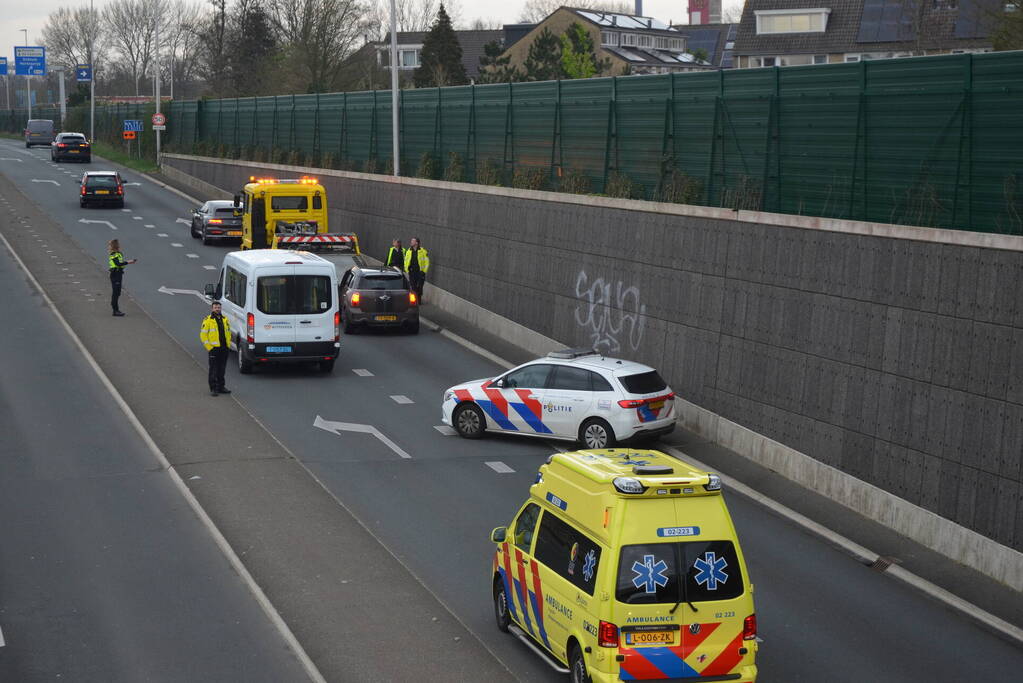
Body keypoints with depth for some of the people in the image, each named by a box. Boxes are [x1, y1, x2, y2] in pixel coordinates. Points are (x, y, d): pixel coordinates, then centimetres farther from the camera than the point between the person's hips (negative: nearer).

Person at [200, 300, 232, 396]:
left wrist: (228, 344, 11)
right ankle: (213, 389, 0)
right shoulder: (208, 320, -6)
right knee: (213, 369, -4)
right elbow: (203, 335, -7)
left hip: (224, 348, 6)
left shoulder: (225, 319, 12)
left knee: (222, 369, 12)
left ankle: (220, 387, 21)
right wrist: (209, 347, -12)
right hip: (214, 349, -6)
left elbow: (228, 332, 21)